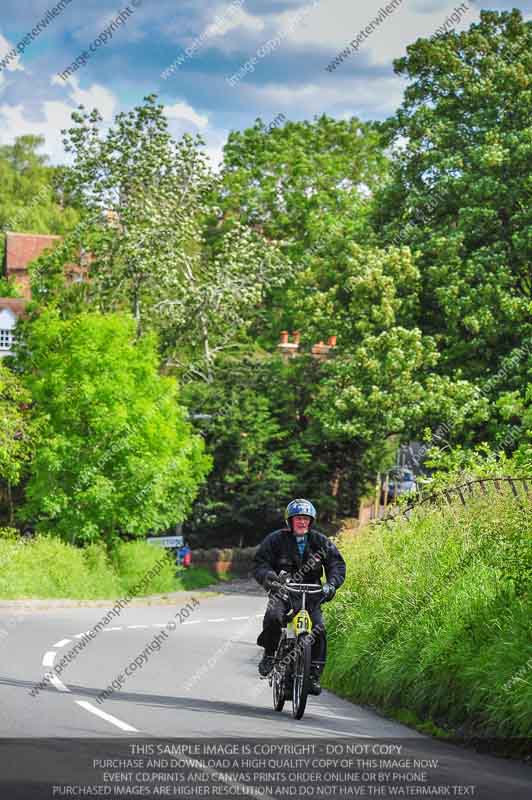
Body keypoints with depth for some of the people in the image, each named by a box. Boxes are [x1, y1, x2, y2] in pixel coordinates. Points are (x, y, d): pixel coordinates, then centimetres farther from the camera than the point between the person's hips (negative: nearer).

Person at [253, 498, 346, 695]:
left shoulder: (321, 542, 5)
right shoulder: (276, 539, 0)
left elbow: (337, 565, 1)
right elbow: (260, 563, -4)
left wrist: (331, 584, -20)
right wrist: (267, 575, -28)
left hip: (310, 595, 1)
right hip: (282, 592, -1)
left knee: (319, 631, -17)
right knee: (273, 618, -31)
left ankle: (314, 676, -8)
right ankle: (269, 656, -8)